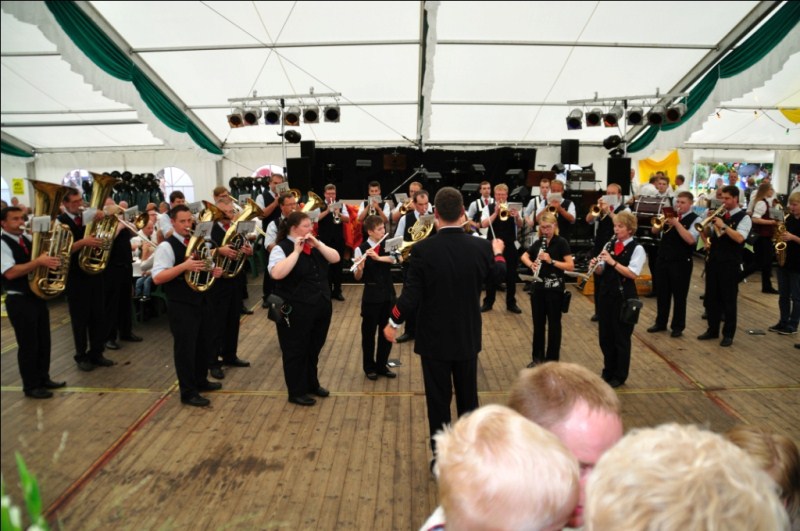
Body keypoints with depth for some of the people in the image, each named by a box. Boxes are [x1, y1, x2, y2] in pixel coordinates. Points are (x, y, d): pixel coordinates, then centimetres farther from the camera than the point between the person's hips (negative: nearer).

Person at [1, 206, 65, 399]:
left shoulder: (28, 239, 9)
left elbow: (47, 254, 17)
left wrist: (51, 258, -5)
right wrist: (39, 261, -30)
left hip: (38, 296, 7)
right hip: (19, 301, -7)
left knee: (44, 340, 14)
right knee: (28, 344, 2)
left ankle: (43, 378, 29)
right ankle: (31, 386, 15)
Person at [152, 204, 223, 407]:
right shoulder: (167, 246, -13)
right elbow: (157, 278, -22)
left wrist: (213, 271, -1)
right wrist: (184, 266, -31)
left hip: (202, 300, 8)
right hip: (182, 306, -7)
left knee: (204, 343, 18)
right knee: (185, 347, 2)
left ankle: (201, 380, 37)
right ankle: (188, 392, 13)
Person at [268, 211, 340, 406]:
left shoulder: (314, 245, 10)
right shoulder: (281, 248, -12)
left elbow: (335, 258, 0)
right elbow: (277, 273, -28)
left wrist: (317, 244, -12)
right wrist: (296, 251, -26)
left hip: (320, 307, 7)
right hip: (295, 311, -7)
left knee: (314, 349, 19)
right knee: (296, 351, 6)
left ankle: (312, 384, 36)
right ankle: (297, 392, 19)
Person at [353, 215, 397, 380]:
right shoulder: (361, 249, -10)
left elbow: (394, 259, -17)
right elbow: (357, 277, -14)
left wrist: (378, 257, -31)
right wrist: (360, 267, -35)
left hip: (388, 293, 4)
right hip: (371, 295, -4)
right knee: (369, 332, 6)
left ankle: (381, 365, 25)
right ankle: (369, 367, 22)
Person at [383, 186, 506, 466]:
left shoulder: (423, 249, -20)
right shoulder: (482, 247, -11)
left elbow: (411, 295, -16)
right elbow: (497, 275, 9)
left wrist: (393, 323, 1)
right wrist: (498, 253, 31)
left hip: (435, 338, -3)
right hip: (468, 337, 3)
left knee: (438, 400, 10)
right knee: (468, 397, 20)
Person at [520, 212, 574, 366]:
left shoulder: (561, 242, -9)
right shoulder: (538, 242, 7)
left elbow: (571, 266, -14)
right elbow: (524, 256, 16)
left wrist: (551, 261, -25)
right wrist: (531, 264, -6)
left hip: (554, 288, -5)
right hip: (538, 287, 5)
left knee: (553, 324, 5)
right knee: (538, 323, 11)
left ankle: (552, 359, 16)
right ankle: (537, 357, 23)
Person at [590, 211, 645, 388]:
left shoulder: (637, 249, -9)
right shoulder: (609, 245, 8)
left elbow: (633, 274, -20)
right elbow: (602, 271, 9)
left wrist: (612, 262, -26)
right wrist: (597, 265, -13)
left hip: (623, 297, -6)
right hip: (605, 294, 6)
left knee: (621, 337, 6)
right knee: (605, 335, 12)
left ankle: (620, 375, 20)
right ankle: (608, 371, 28)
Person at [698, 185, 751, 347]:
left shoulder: (743, 218, -5)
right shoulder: (719, 215, 10)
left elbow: (739, 238, -22)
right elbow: (706, 237, 11)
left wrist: (723, 226, -23)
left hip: (730, 263, -5)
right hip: (713, 260, 5)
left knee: (728, 299, 3)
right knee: (711, 297, 11)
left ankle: (728, 334, 13)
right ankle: (712, 330, 24)